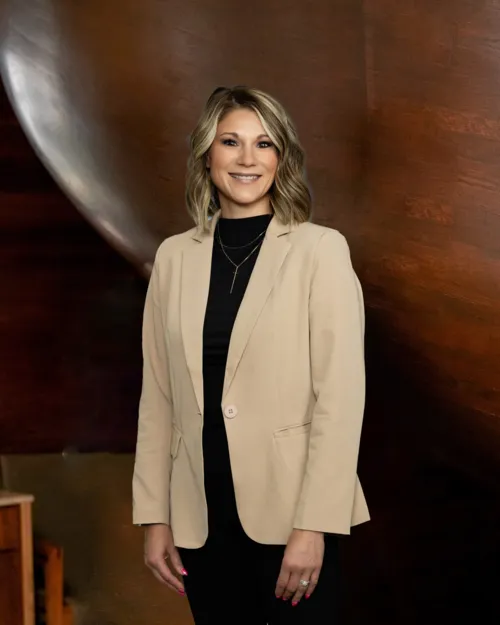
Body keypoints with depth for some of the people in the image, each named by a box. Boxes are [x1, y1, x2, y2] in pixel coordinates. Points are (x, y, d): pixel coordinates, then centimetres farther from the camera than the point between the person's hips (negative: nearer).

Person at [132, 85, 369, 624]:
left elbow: (341, 396, -10)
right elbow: (157, 396, 7)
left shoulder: (320, 250, -5)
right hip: (203, 517, 3)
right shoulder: (174, 257, 6)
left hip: (289, 511, -3)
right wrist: (154, 516, 5)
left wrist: (314, 525, -14)